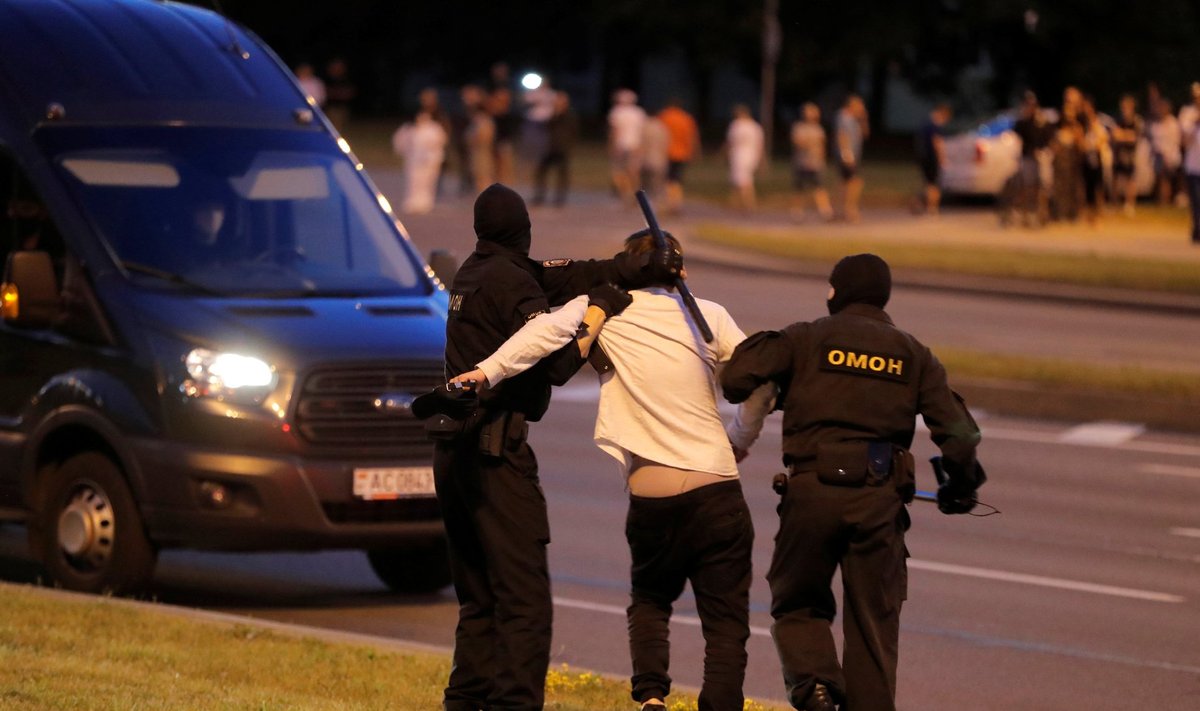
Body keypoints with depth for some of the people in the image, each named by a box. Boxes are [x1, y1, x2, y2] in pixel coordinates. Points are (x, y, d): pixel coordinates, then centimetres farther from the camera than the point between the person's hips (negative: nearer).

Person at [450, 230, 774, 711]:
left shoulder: (609, 311, 5)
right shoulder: (708, 316, 7)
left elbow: (551, 329, -14)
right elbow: (761, 385, 2)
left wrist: (488, 372, -21)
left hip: (651, 493, 0)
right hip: (716, 487, 0)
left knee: (649, 602, 24)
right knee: (725, 623, 4)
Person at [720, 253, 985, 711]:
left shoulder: (806, 339, 4)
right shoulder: (913, 355, 12)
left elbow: (736, 378, -6)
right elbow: (957, 434, 4)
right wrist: (961, 487, 22)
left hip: (812, 491, -1)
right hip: (879, 500, 2)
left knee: (797, 605, 14)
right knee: (873, 623, 11)